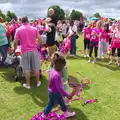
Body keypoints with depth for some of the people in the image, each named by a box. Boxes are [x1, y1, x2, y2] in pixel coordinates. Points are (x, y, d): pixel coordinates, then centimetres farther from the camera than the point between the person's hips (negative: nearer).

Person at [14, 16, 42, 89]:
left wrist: (15, 49, 11)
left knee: (27, 69, 7)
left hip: (25, 51, -1)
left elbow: (15, 42, -7)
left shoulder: (18, 30, -3)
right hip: (34, 50, 2)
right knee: (36, 67, 12)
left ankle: (28, 84, 17)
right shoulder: (34, 29, 3)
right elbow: (40, 39, 0)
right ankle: (38, 82, 24)